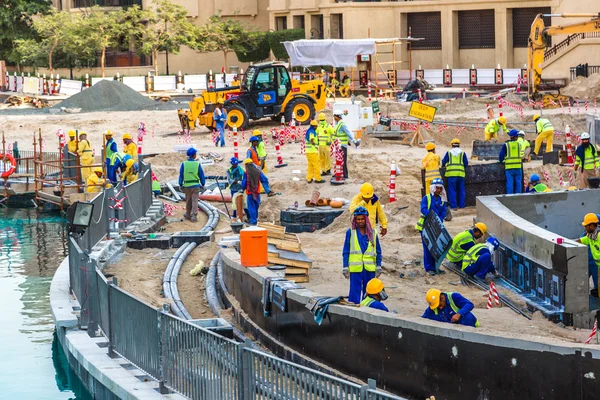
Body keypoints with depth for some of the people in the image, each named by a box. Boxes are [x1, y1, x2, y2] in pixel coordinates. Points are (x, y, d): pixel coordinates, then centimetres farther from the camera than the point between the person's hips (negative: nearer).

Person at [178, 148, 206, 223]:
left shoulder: (184, 164, -5)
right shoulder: (197, 164, -6)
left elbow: (181, 175, 0)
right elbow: (201, 175, 1)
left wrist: (180, 185, 9)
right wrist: (203, 184, 13)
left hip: (187, 185, 1)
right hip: (196, 185, -1)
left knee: (188, 201, 15)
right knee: (194, 201, -1)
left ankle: (188, 215, 27)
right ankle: (194, 216, -8)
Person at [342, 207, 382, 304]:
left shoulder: (373, 233, 7)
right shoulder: (350, 232, 1)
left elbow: (378, 251, 12)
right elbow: (346, 251, 3)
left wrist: (378, 267, 7)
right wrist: (345, 268, -2)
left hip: (370, 269, 3)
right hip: (355, 268, -2)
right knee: (355, 292, -5)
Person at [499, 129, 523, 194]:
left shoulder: (506, 145, -2)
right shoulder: (518, 144, 4)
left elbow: (501, 155, -2)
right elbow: (519, 154, 12)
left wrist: (501, 160, 15)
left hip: (509, 167, -1)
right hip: (518, 166, 1)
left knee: (510, 182, -1)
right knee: (518, 182, 8)